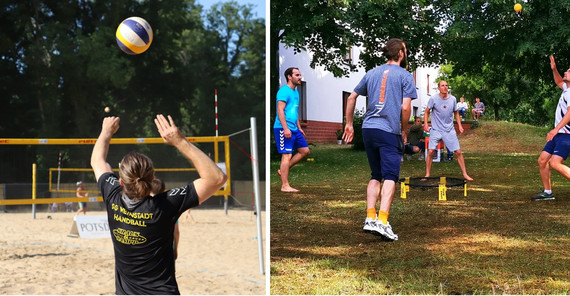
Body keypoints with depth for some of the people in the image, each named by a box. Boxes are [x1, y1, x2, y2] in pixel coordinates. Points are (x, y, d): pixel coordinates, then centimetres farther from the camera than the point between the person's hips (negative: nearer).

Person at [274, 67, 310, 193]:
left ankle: (283, 170, 16)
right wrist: (286, 128, -23)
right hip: (283, 128, -10)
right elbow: (280, 110, -18)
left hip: (294, 129, 10)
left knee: (305, 150, 9)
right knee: (287, 155, -9)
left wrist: (299, 127, 22)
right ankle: (285, 186, -5)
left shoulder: (295, 92, 19)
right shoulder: (284, 91, -11)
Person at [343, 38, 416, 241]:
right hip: (390, 131, -5)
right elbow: (406, 107, -10)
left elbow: (352, 97, 18)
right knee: (390, 177, -6)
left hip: (369, 128, 5)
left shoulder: (372, 73, 15)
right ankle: (382, 222, -18)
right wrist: (404, 131, 3)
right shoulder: (405, 76, -1)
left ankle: (370, 218, 7)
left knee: (375, 176, 15)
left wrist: (349, 124, 26)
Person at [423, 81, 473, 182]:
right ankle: (427, 175, 2)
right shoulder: (433, 99, -7)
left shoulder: (453, 99, 1)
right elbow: (427, 112, 3)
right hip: (436, 130, -2)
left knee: (458, 152, 0)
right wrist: (425, 124, -9)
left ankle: (465, 174, 10)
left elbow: (456, 113, 15)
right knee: (430, 151, -11)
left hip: (450, 130, 2)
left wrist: (460, 125, 8)